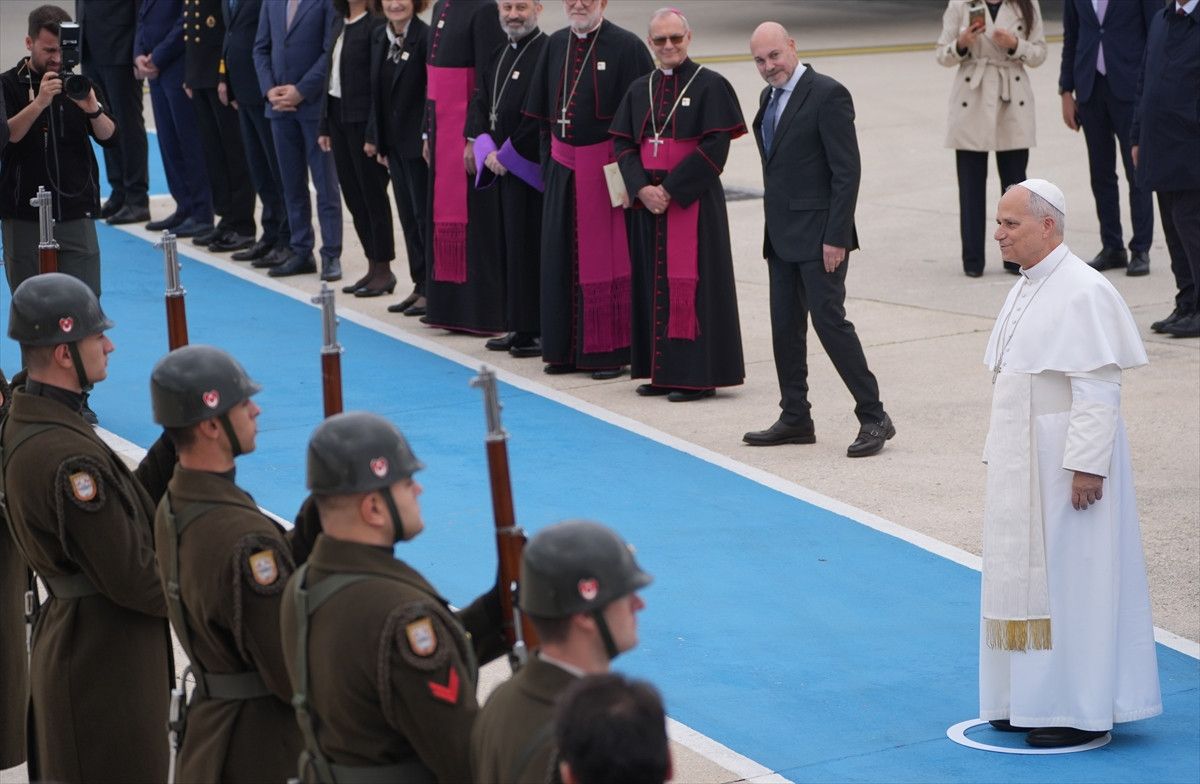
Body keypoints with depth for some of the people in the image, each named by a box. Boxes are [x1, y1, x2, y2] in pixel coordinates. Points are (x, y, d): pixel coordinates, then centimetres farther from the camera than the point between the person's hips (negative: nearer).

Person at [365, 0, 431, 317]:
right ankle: (420, 285, 19)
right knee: (407, 215, 12)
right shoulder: (380, 38, 9)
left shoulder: (425, 37, -15)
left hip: (418, 142, -8)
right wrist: (375, 137, 13)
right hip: (393, 141, 8)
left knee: (424, 214, -1)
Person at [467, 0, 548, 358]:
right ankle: (519, 327, 17)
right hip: (501, 165, 8)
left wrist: (507, 154, -14)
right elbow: (480, 107, 14)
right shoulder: (497, 56, 14)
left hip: (532, 167, -8)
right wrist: (487, 151, -2)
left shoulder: (546, 53, -12)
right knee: (511, 245, 11)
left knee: (532, 246, -6)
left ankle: (539, 330, -1)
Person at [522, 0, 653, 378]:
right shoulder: (555, 46, 9)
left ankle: (609, 351, 5)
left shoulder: (626, 46, -10)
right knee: (563, 258, 9)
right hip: (563, 169, 6)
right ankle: (567, 349, 17)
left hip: (607, 169, -6)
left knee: (606, 258, -2)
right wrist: (548, 160, 11)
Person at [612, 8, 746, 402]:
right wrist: (642, 188, -9)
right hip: (648, 202, 6)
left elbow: (715, 148, -13)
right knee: (653, 284, 7)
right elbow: (623, 145, 8)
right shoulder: (640, 90, 11)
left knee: (689, 284, -5)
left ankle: (697, 375, -1)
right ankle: (661, 370, 14)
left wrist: (670, 188, -15)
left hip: (693, 202, -6)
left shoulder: (710, 85, -6)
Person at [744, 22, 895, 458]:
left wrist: (836, 237, -19)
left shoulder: (827, 95, -13)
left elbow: (847, 171, -16)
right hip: (782, 236, 8)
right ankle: (795, 419, 19)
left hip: (818, 235, -8)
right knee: (785, 326, 10)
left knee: (829, 320, -10)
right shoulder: (769, 98, 12)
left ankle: (874, 417, -3)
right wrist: (772, 230, 14)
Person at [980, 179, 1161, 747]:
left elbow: (1098, 387, -20)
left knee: (1070, 577, -4)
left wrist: (1086, 465, -23)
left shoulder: (1083, 293, -17)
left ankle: (1082, 709, 3)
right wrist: (999, 455, 17)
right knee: (1025, 572, 12)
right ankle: (1030, 698, 20)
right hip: (1022, 460, 9)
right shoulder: (1026, 289, 11)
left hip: (1068, 458, -9)